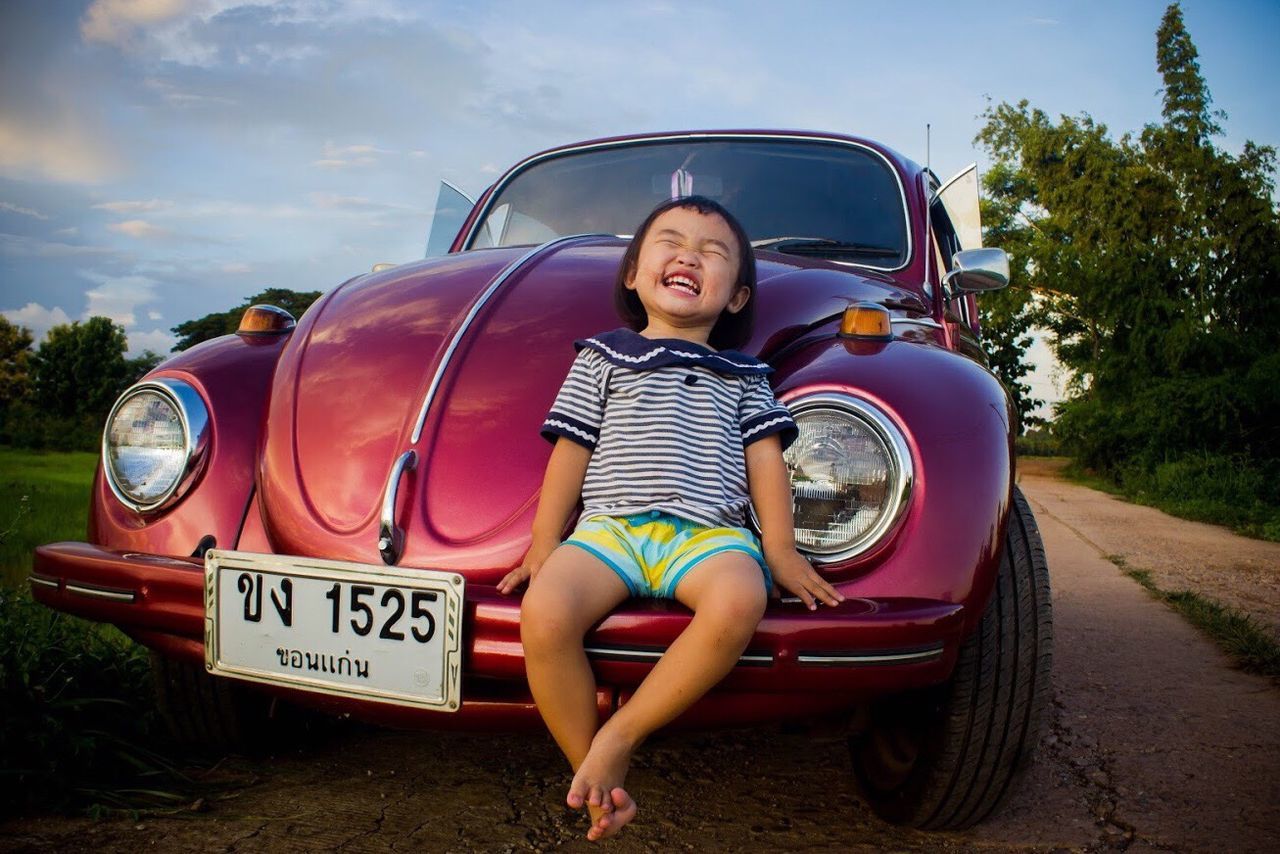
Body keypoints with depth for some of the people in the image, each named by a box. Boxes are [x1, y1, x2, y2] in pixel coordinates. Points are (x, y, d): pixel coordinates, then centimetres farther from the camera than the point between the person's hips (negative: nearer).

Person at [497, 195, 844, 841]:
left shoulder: (743, 375, 23)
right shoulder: (602, 358, 20)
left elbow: (764, 457, 14)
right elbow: (572, 450, 13)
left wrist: (780, 547, 1)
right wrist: (545, 540, 5)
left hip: (710, 530, 1)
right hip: (609, 523, 0)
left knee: (738, 600, -37)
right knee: (544, 611, -32)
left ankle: (619, 735, -20)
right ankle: (594, 775, -12)